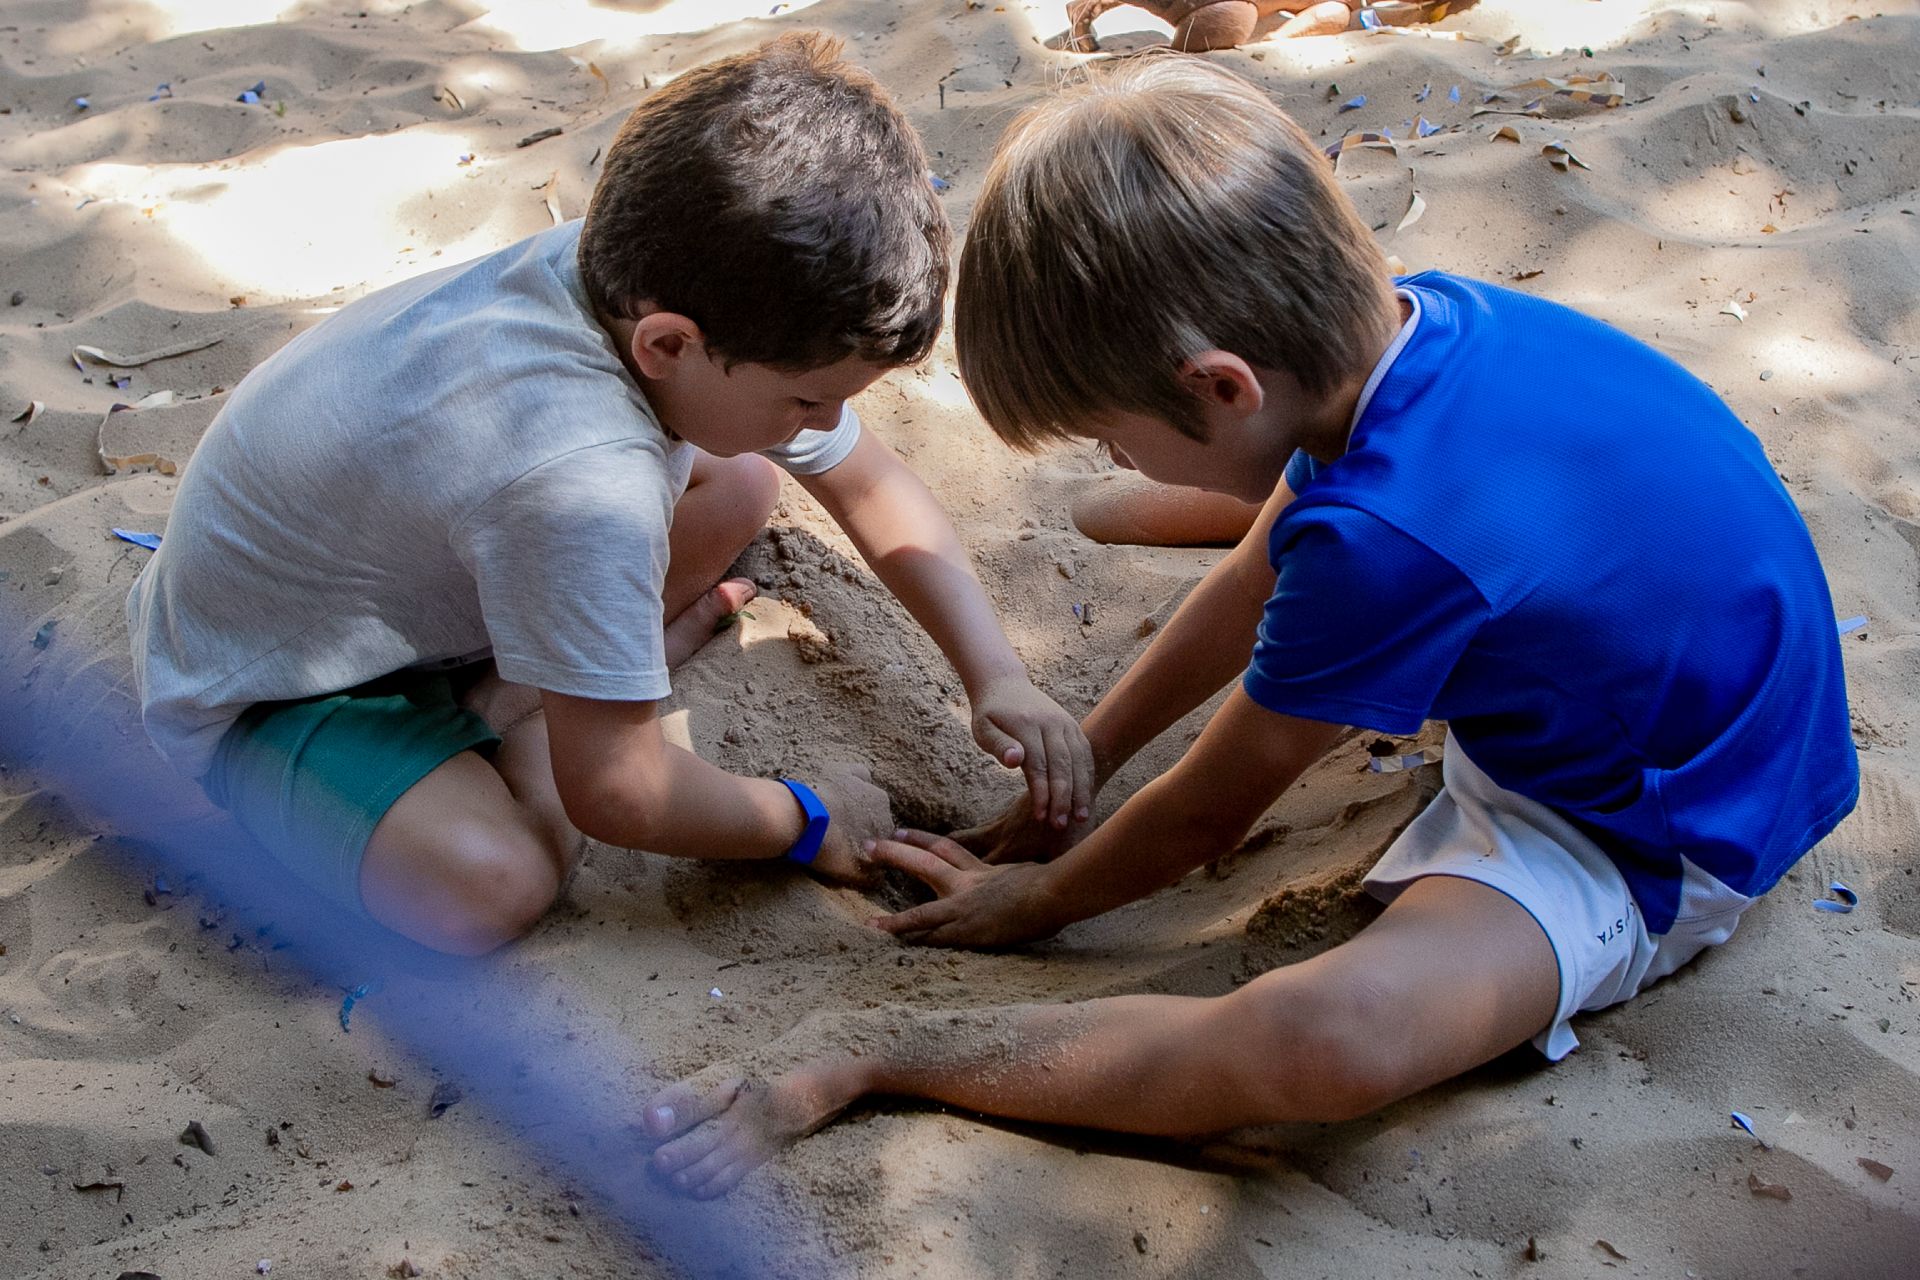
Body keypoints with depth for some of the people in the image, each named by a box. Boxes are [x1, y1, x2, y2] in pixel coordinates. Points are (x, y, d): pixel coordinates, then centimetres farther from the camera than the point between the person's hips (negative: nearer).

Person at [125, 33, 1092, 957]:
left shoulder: (657, 280, -17)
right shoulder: (580, 480, -42)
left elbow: (869, 484, -1)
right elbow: (615, 794, -31)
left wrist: (997, 676, -10)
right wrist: (806, 824, -14)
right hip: (257, 691, -8)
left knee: (737, 487, 0)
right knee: (494, 883, -34)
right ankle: (509, 713, -4)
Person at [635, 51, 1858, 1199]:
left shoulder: (1388, 538, -36)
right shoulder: (1394, 319, -11)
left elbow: (1206, 816, -17)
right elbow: (1259, 582, 9)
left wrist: (1039, 898, 1)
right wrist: (1083, 757, 17)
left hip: (1642, 850, -9)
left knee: (1330, 1034, -35)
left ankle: (869, 1054, -22)